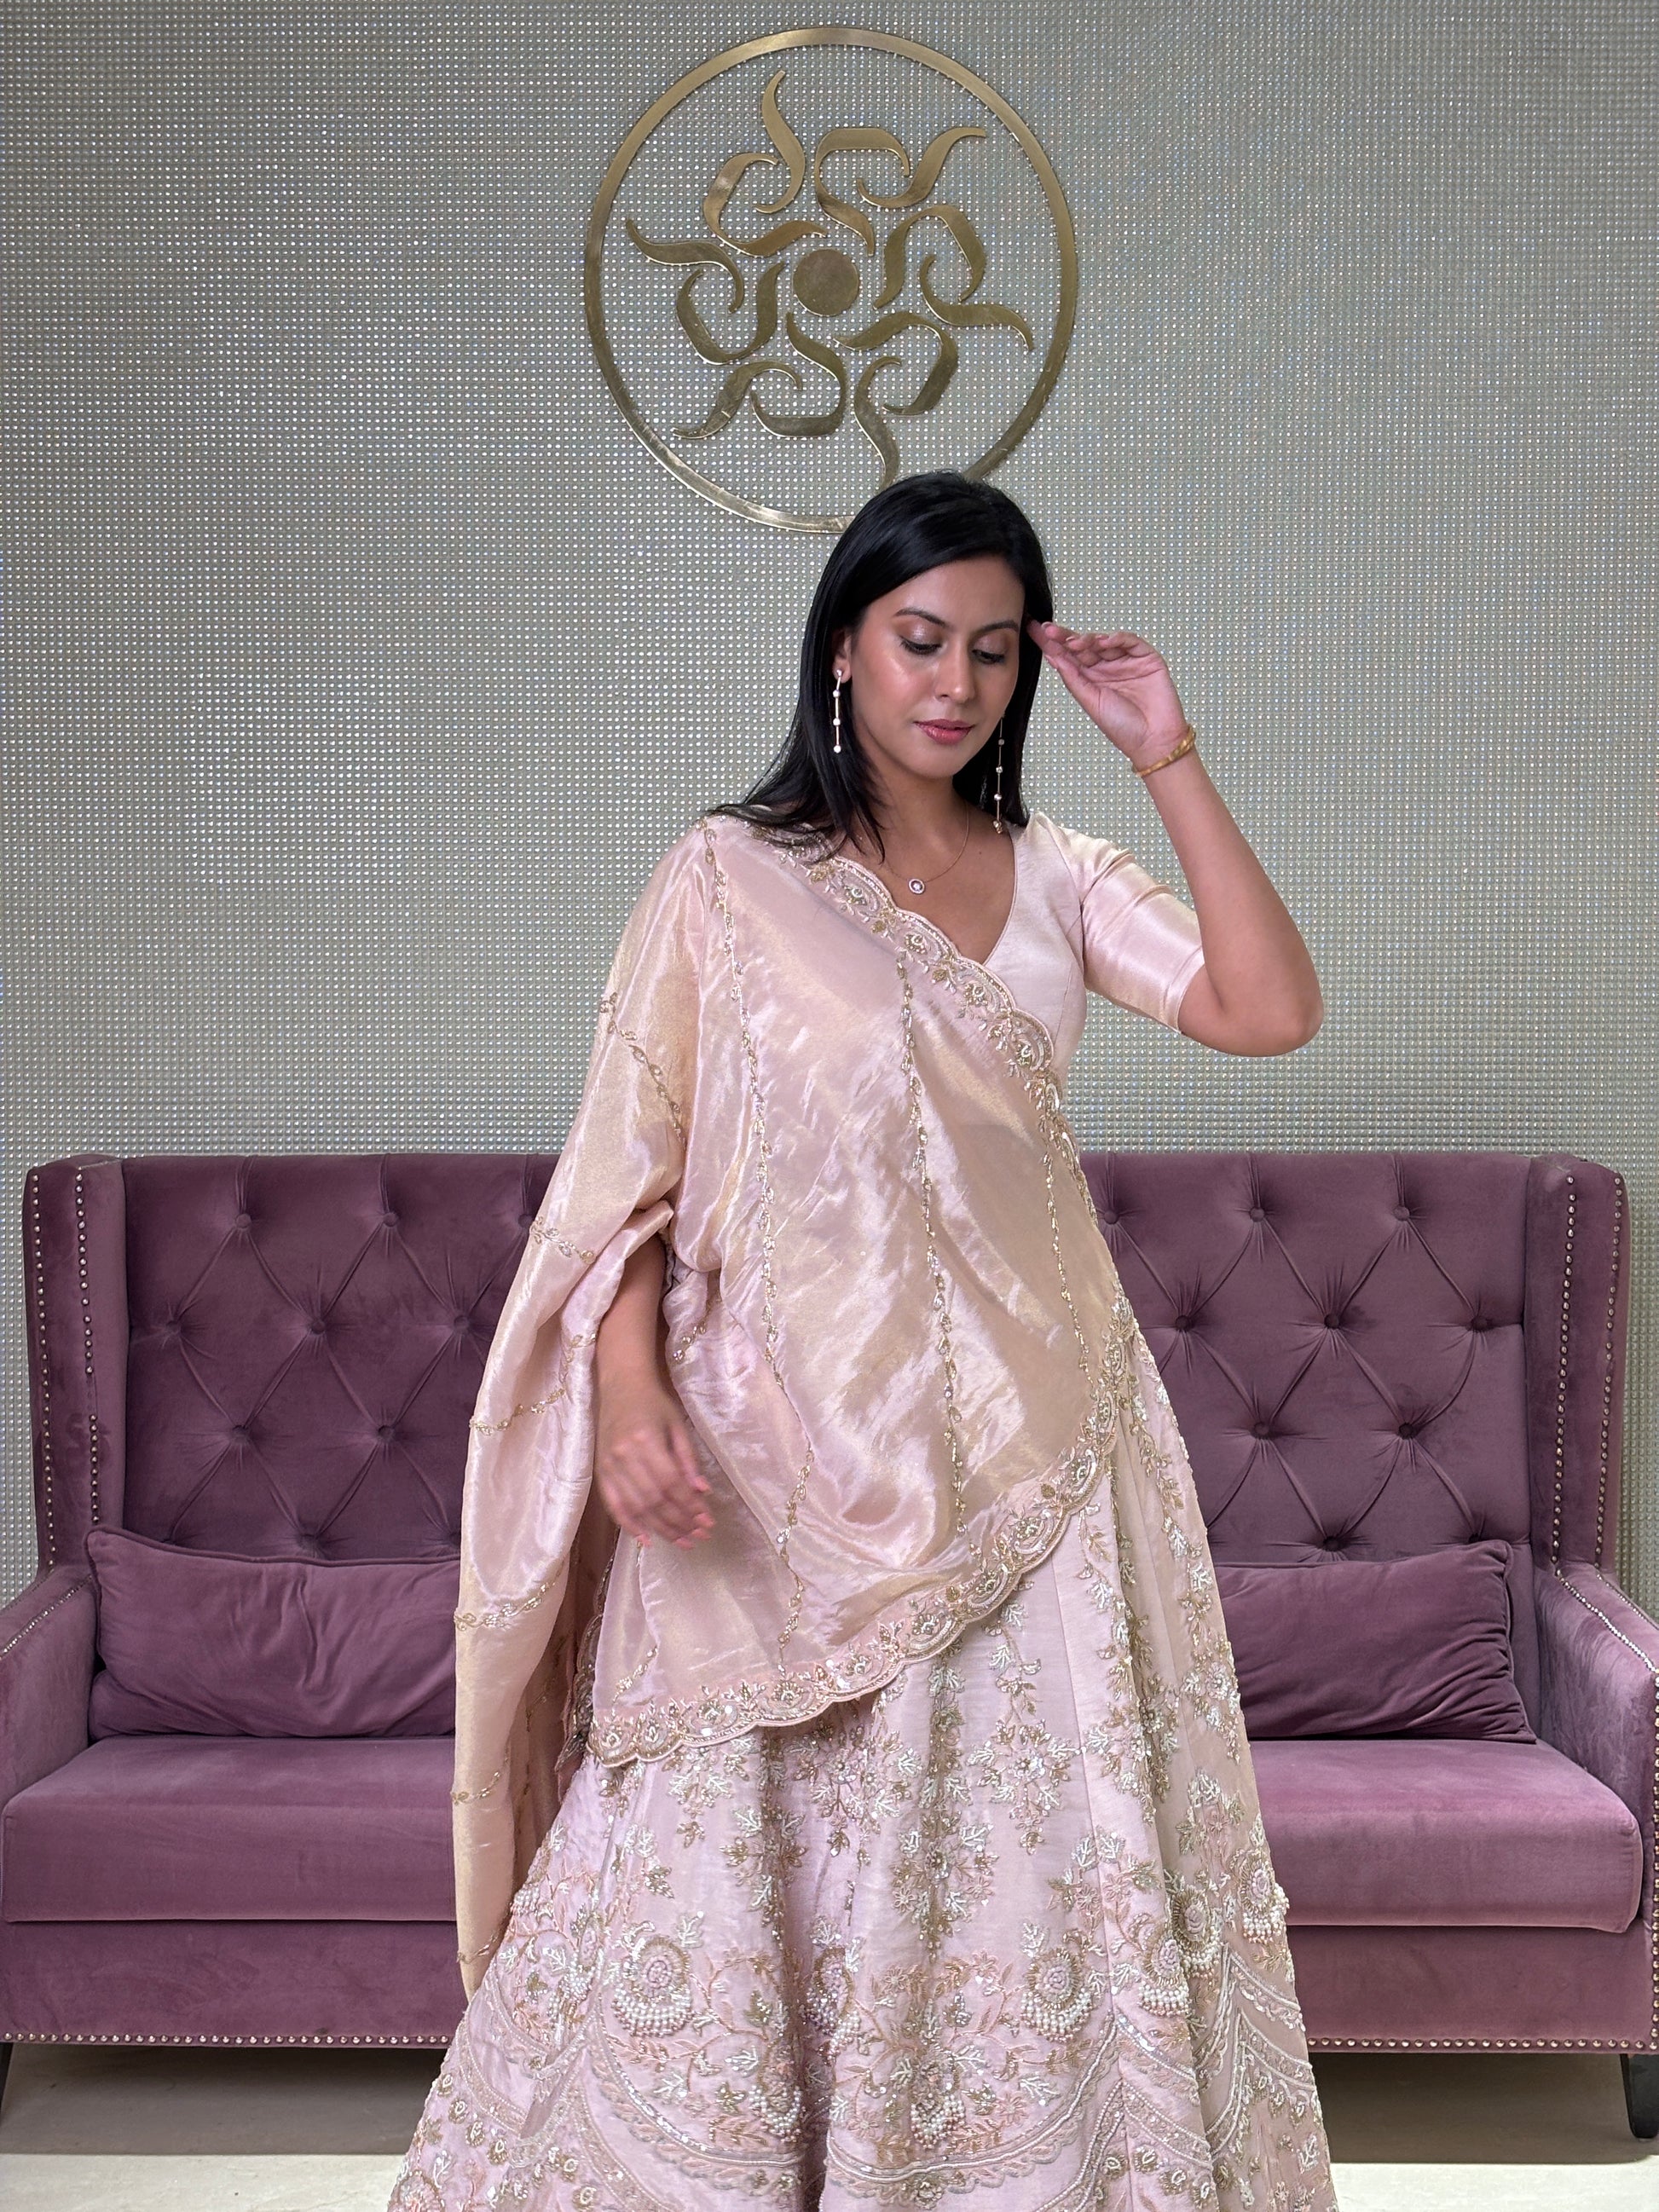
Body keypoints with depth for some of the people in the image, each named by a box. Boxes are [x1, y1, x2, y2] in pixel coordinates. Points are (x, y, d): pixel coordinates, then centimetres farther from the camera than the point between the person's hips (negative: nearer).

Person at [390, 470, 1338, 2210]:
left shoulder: (1057, 877, 8)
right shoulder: (726, 876, -1)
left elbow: (1272, 1011, -4)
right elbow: (631, 1163, -4)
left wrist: (1169, 762, -5)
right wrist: (632, 1393, -18)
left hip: (1026, 1448, 4)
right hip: (789, 1454, -3)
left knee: (1034, 1850, 11)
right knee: (737, 1873, 4)